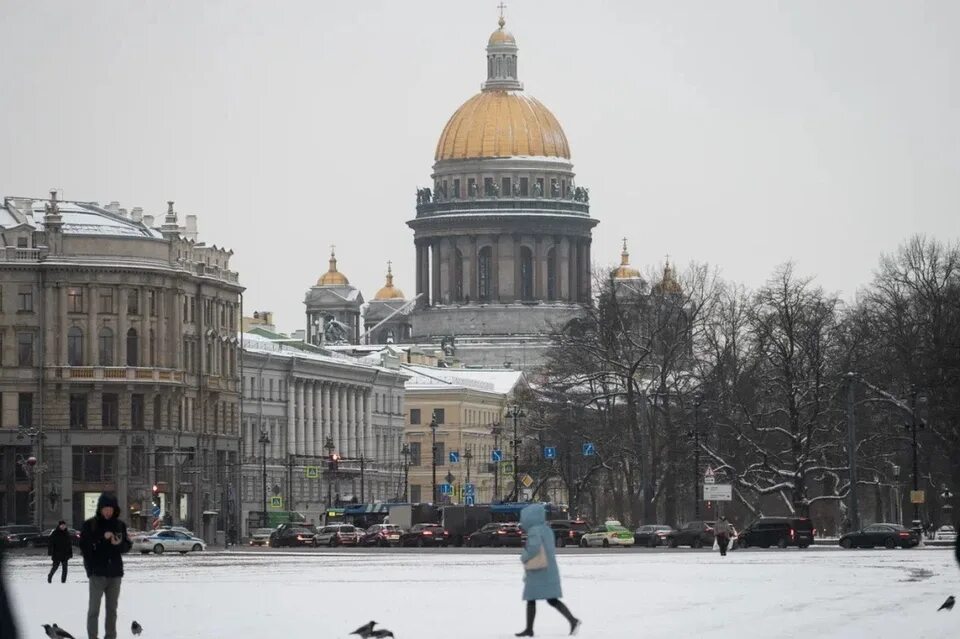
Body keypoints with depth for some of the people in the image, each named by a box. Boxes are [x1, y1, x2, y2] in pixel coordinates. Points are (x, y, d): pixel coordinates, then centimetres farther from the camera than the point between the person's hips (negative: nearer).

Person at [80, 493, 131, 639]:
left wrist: (119, 543, -12)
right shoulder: (90, 524, -2)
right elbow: (84, 545, -8)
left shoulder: (120, 525, 8)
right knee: (94, 608, -4)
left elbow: (127, 546, 11)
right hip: (97, 572, -4)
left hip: (115, 572, 4)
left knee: (112, 609, 10)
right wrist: (102, 537, -19)